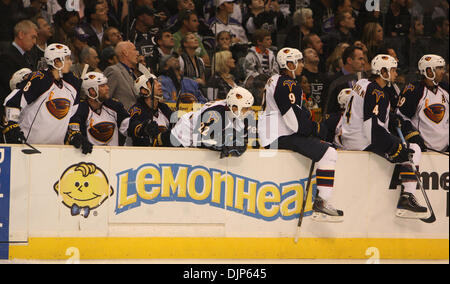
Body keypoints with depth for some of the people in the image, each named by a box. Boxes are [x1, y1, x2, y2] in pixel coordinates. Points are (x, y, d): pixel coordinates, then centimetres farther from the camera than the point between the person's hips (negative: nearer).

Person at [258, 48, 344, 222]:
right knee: (329, 154, -16)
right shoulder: (287, 85, -16)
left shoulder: (276, 80, 17)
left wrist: (314, 126, 9)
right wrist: (317, 129, -6)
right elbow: (295, 122, -21)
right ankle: (321, 204, -20)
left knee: (319, 145, 26)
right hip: (279, 138, -11)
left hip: (271, 134, 11)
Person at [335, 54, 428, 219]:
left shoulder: (362, 84, 12)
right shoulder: (377, 93, -17)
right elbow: (373, 129, -23)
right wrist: (398, 147, -20)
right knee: (413, 151, -6)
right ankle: (407, 198, -13)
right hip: (362, 142, -10)